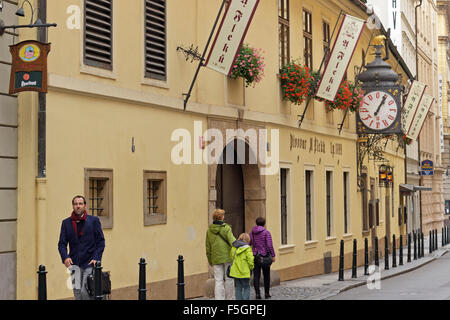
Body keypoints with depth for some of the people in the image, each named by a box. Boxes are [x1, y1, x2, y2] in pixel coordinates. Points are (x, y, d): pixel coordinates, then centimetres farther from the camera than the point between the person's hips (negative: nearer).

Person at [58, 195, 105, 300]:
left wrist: (96, 258, -10)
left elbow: (101, 241, 2)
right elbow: (62, 243, 6)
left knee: (85, 291, -14)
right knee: (77, 292, 4)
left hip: (90, 263, -3)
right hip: (74, 263, 3)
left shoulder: (94, 220, 3)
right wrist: (65, 257, -12)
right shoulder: (66, 223, 8)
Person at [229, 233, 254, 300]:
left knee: (238, 288, 12)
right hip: (244, 272, -5)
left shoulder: (233, 248, 6)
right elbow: (250, 260, -13)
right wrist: (251, 268, 3)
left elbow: (231, 257, 10)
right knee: (246, 287, 8)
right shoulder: (247, 248, -11)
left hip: (235, 271, 5)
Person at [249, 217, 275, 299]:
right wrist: (273, 255, -8)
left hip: (255, 256, 3)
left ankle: (257, 294, -1)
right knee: (266, 275, 10)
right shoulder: (266, 232, -8)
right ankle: (267, 294, 14)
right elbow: (270, 245, -14)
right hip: (264, 256, -3)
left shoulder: (252, 232, 4)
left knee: (256, 276, 4)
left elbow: (249, 244, 5)